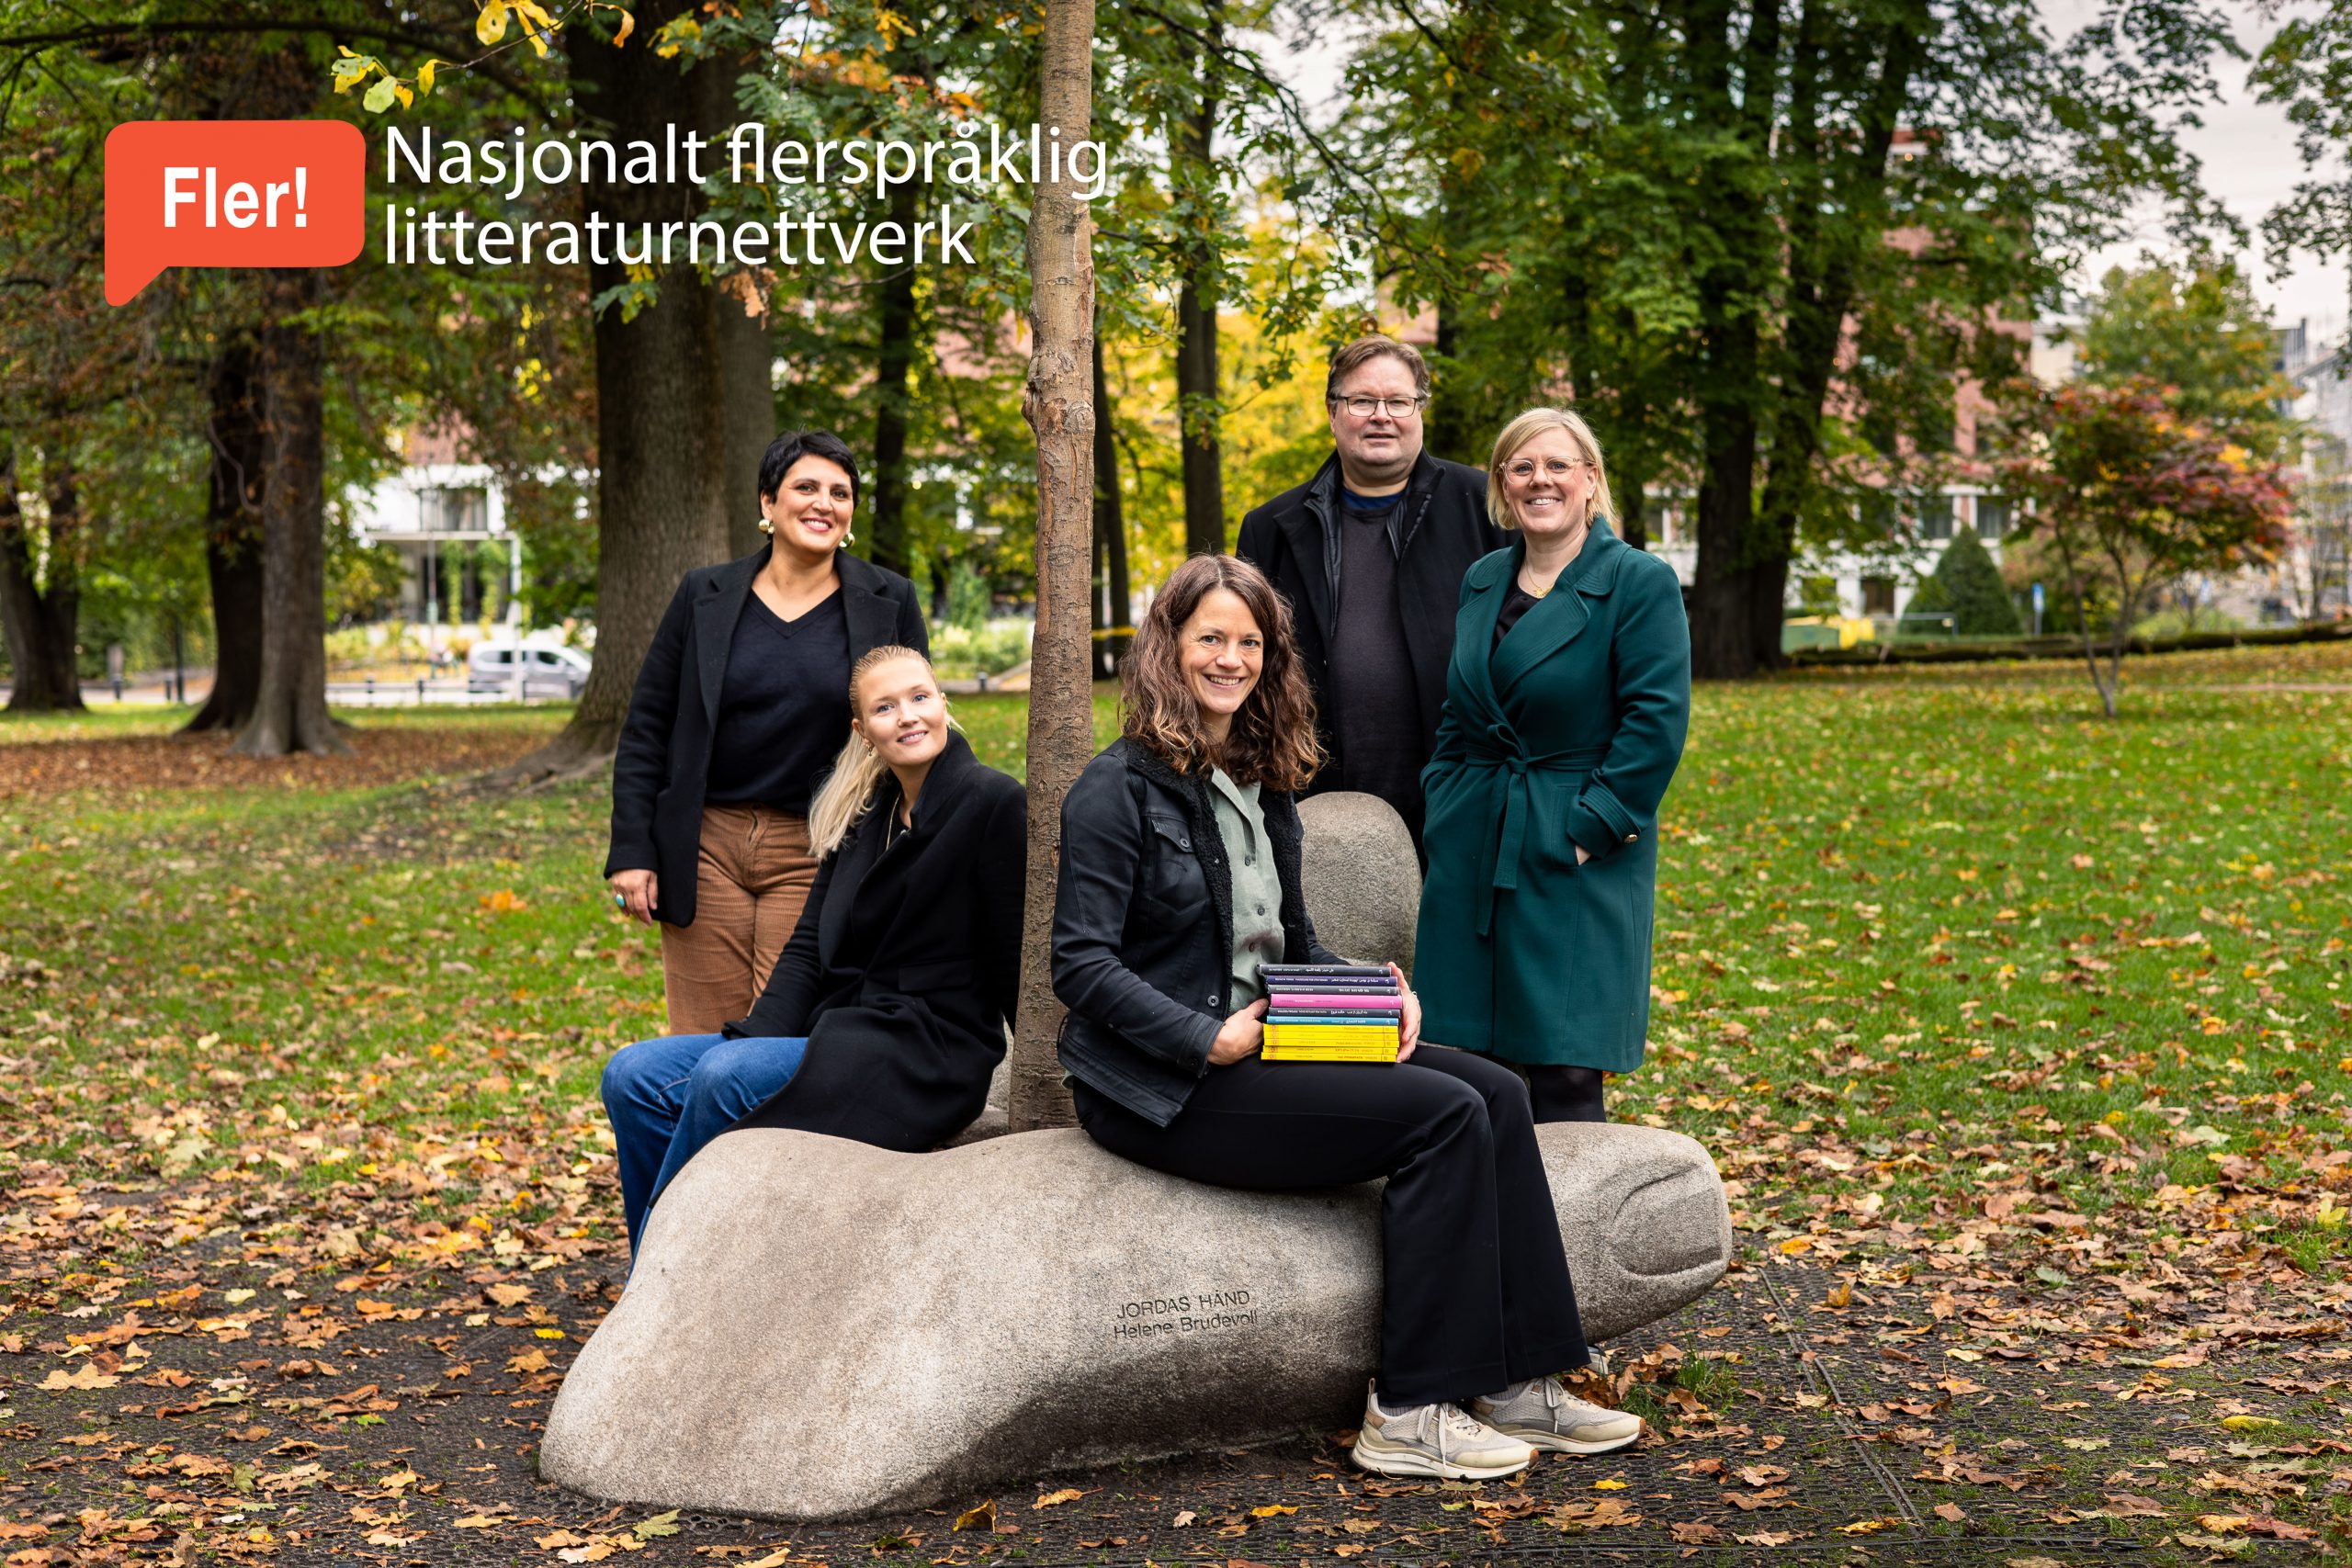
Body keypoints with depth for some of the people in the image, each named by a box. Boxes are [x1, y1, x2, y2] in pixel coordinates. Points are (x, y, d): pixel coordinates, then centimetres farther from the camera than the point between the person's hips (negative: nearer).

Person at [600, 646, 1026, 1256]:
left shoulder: (993, 803, -8)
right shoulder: (861, 814, 14)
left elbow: (1020, 962, -9)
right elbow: (809, 947, 10)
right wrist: (756, 1041, -5)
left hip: (927, 1060, -8)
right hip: (838, 1039, 8)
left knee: (723, 1075, -28)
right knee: (633, 1075, -6)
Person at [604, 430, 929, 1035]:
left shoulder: (890, 603, 3)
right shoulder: (704, 596, 5)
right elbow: (645, 730, 7)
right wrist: (631, 851, -1)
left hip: (815, 857, -1)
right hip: (705, 848, 1)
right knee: (704, 1046, 3)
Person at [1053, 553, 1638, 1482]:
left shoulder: (1261, 785, 16)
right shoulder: (1121, 788, -9)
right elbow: (1081, 965, -15)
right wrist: (1209, 1040, -22)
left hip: (1261, 1047, 8)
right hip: (1164, 1088, -8)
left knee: (1492, 1092, -9)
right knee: (1444, 1115, -20)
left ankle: (1516, 1385, -7)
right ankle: (1410, 1413, -14)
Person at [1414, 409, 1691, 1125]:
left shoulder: (1640, 582, -5)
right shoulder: (1481, 581, 14)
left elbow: (1656, 722, -11)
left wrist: (1589, 830, -14)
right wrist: (1443, 818, 10)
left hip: (1575, 858, -5)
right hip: (1471, 857, 6)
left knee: (1564, 1078, -6)